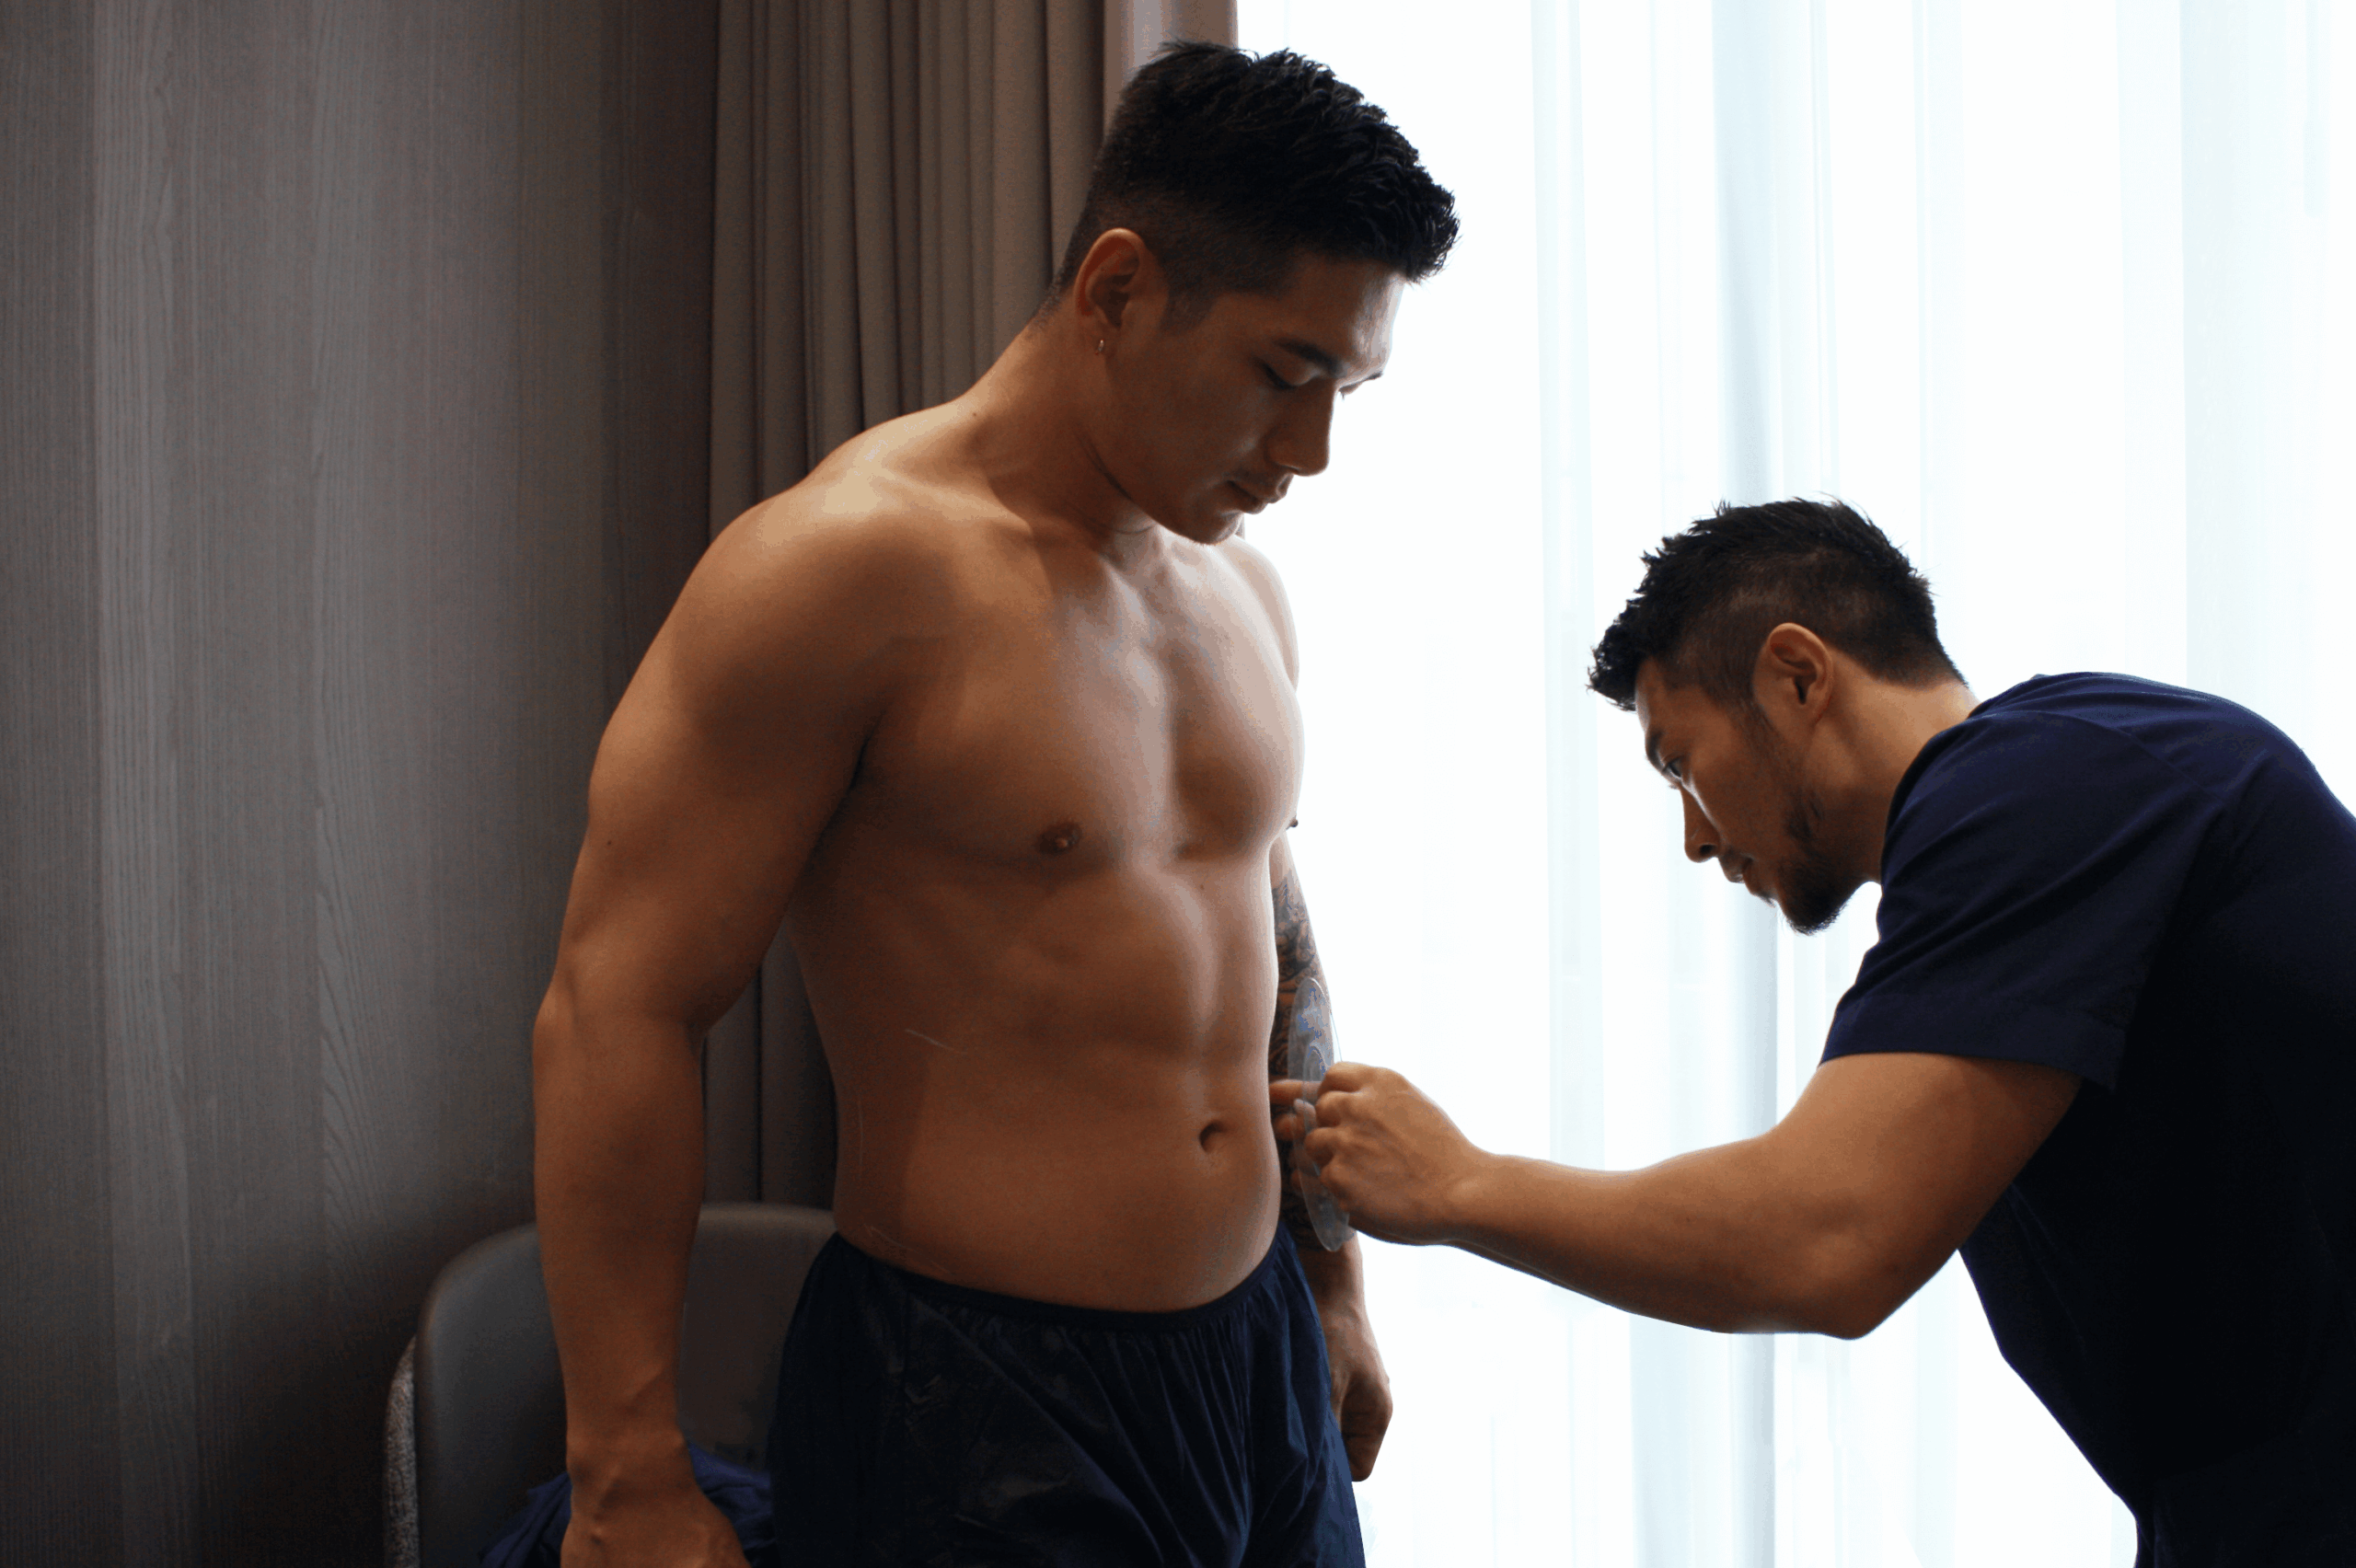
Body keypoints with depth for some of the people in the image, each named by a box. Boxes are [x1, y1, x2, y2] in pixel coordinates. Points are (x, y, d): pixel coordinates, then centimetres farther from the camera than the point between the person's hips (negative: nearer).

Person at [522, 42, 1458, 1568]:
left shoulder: (1242, 589, 9)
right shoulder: (853, 565, -15)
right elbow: (615, 1015, -18)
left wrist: (1333, 1287, 24)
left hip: (1259, 1360, 7)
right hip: (973, 1406, -7)